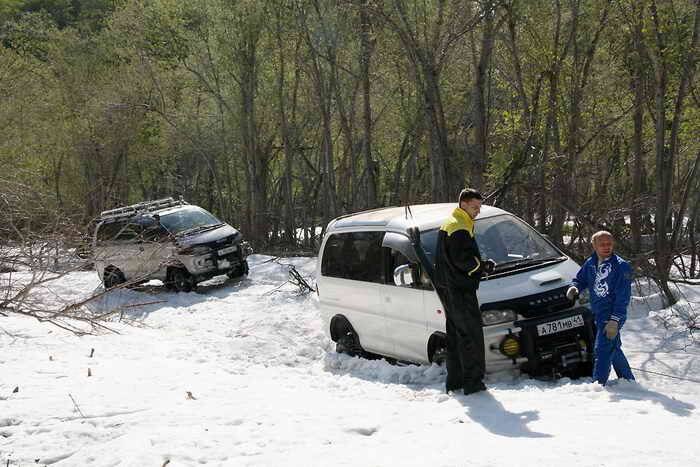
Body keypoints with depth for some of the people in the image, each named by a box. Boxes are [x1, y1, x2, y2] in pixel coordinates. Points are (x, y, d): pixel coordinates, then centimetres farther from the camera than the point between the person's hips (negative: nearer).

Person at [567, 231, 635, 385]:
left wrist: (614, 321, -22)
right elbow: (580, 279, 20)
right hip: (598, 314, 8)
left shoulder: (621, 266, -13)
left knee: (602, 351, -14)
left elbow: (623, 297, -17)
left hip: (613, 316, -8)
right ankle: (628, 381, 36)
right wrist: (574, 287, -5)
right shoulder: (590, 264, 6)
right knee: (614, 349, 20)